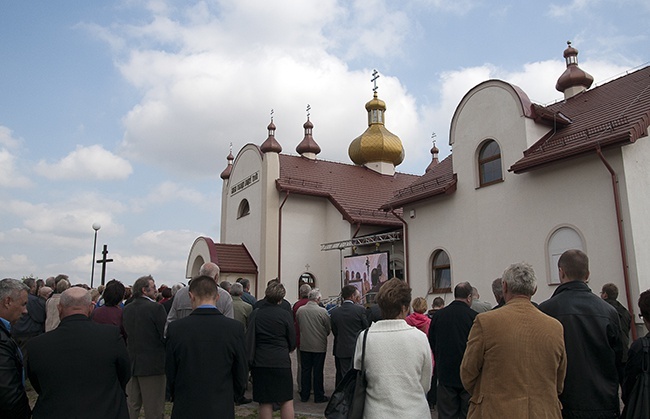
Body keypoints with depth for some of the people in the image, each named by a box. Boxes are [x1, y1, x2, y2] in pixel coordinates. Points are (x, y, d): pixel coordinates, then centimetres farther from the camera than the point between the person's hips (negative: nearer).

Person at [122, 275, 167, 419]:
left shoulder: (126, 309, 5)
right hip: (152, 364, -7)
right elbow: (165, 336, -15)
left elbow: (124, 334, 11)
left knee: (132, 405, 18)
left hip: (131, 363, 7)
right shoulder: (156, 308, -15)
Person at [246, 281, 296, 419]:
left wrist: (248, 361, 7)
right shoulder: (286, 315, -7)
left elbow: (249, 339, -2)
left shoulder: (255, 314, -3)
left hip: (260, 362, 2)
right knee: (287, 400, 9)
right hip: (281, 361, -2)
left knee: (265, 402, 9)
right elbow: (292, 342, 0)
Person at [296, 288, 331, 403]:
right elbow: (329, 329, -6)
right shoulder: (322, 311, -16)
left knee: (305, 370, 12)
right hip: (319, 346, -3)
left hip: (304, 345, 3)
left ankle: (304, 395, 20)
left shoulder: (300, 310, -6)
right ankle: (318, 396, 15)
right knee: (318, 372, 6)